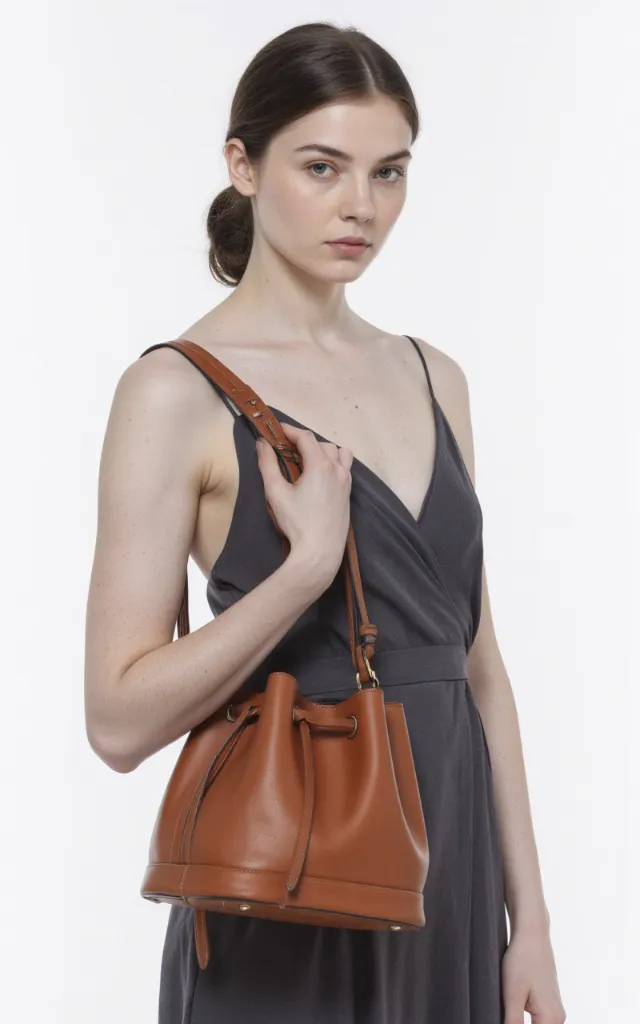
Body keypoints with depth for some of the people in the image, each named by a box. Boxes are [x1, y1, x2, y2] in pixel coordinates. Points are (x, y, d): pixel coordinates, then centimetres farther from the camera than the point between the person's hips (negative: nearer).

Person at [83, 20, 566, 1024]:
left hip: (455, 871, 5)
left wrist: (528, 920, 7)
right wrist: (308, 563, -23)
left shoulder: (433, 377, 8)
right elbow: (121, 719, -14)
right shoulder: (177, 390, -10)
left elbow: (478, 663, 10)